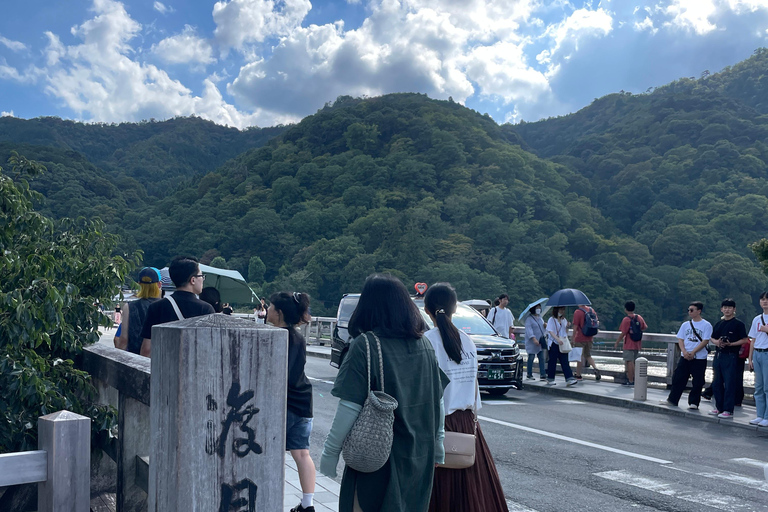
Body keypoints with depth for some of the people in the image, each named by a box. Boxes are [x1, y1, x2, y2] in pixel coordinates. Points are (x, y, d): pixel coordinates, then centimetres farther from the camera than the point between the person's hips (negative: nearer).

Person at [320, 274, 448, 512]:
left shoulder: (365, 345, -15)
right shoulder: (424, 344, 2)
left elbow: (350, 407, -18)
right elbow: (438, 400, 8)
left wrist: (330, 452, -9)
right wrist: (438, 442, 19)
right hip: (420, 455, 5)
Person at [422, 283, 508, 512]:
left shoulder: (426, 341, -12)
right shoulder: (467, 341, 3)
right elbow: (474, 383, 8)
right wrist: (472, 416, 17)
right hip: (467, 423, 5)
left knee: (440, 492, 4)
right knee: (471, 488, 16)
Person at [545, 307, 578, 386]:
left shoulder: (564, 320, 14)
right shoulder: (551, 320, -5)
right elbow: (550, 331, -14)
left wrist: (567, 327, 0)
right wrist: (558, 339, -26)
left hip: (562, 344, 5)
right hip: (553, 344, -5)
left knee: (565, 362, -2)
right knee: (552, 361, 2)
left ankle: (569, 379, -8)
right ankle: (550, 380, 12)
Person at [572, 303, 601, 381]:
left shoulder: (577, 312, -15)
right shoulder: (591, 309, 4)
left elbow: (575, 327, -16)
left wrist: (573, 339, -8)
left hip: (580, 339, -6)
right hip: (589, 338, 6)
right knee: (588, 356, 19)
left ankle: (578, 375, 13)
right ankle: (595, 369, -2)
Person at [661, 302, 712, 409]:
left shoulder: (706, 325, -4)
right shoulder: (685, 325, 11)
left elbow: (705, 341, -10)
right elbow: (680, 339, 9)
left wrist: (693, 352, -15)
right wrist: (684, 351, -8)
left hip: (699, 358, -4)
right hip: (685, 357, 4)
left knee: (697, 382, -1)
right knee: (678, 378, 5)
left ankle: (694, 402, 9)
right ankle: (672, 400, 14)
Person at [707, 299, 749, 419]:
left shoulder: (738, 324, -4)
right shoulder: (719, 324, 15)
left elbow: (744, 340, -8)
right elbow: (712, 338, 20)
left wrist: (730, 344, -18)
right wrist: (716, 342, -2)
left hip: (731, 356, -7)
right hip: (718, 355, 7)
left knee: (729, 383, -5)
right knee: (716, 383, 10)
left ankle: (728, 410, 0)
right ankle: (719, 408, 21)